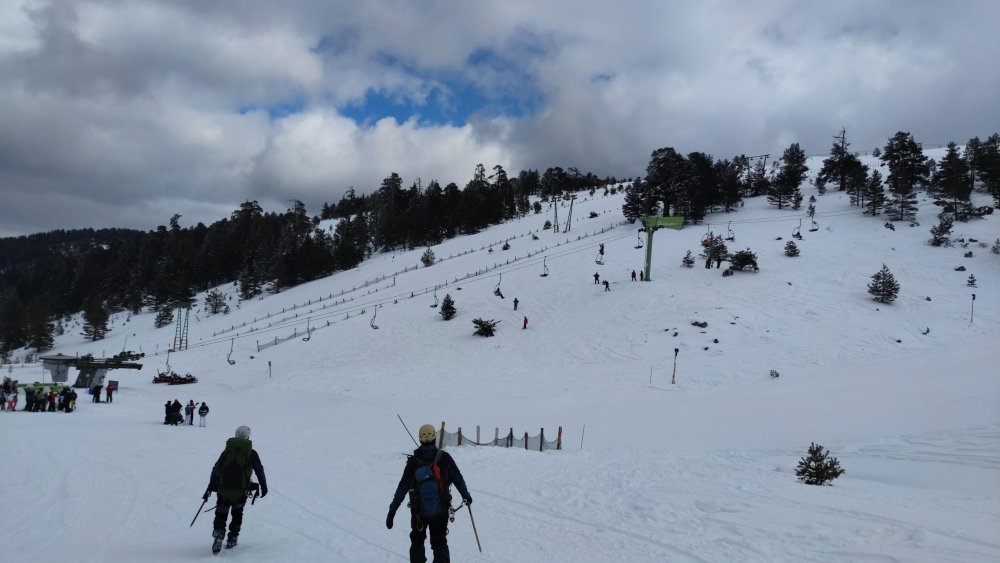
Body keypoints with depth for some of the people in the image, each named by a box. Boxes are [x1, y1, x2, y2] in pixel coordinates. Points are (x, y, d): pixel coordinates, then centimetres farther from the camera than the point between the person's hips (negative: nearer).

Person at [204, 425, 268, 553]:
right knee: (237, 514, 21)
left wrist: (210, 488, 14)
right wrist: (264, 486, 15)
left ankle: (218, 534, -12)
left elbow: (215, 470, 9)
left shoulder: (227, 450, 11)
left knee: (221, 514, 12)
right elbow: (259, 470, 7)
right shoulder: (251, 452, 5)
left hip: (223, 489, 1)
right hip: (240, 491, -1)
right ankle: (232, 539, 17)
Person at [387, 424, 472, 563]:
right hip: (441, 509, 0)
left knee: (417, 540, 23)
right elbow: (458, 478, -1)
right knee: (439, 543, 14)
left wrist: (392, 510, -4)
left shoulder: (413, 461, -9)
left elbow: (402, 487, -9)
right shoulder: (444, 457, -9)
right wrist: (466, 495, 16)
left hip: (418, 510, 0)